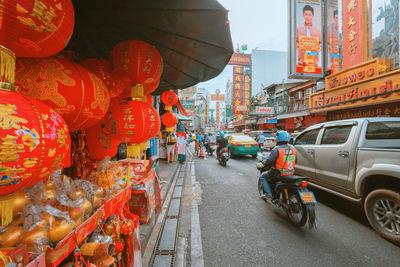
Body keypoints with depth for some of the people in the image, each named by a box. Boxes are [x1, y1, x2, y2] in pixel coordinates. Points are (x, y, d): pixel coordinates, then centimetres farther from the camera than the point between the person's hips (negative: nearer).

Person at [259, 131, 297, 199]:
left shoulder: (277, 149, -19)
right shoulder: (293, 149, 4)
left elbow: (269, 161, -20)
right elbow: (295, 161, 15)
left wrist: (263, 162, 1)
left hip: (279, 174, -7)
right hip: (291, 173, 7)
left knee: (263, 176, 13)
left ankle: (268, 193, 4)